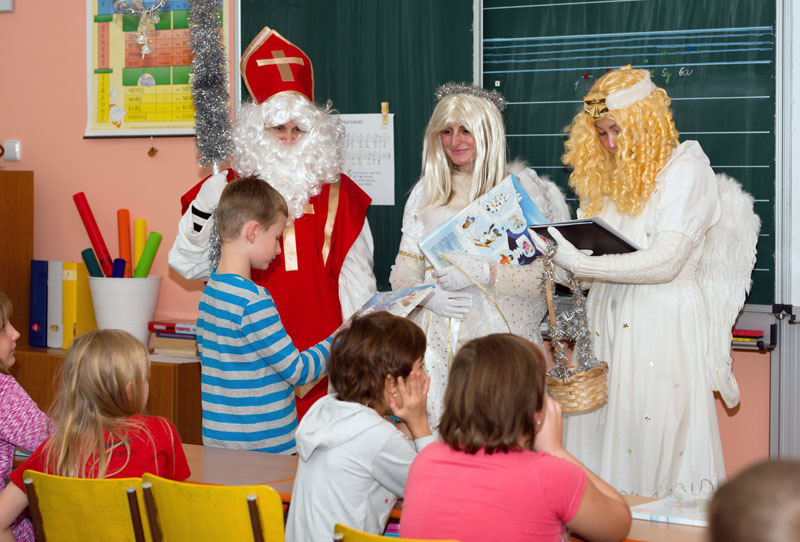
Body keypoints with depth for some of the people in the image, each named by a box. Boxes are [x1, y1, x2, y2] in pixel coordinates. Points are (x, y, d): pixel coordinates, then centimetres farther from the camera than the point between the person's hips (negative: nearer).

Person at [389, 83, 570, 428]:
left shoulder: (521, 186, 0)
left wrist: (482, 273, -19)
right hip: (437, 344, 4)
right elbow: (403, 271, 13)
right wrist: (427, 293, -8)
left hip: (502, 336, -3)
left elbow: (549, 272, -8)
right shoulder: (426, 192, 13)